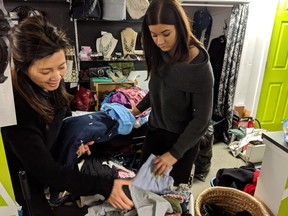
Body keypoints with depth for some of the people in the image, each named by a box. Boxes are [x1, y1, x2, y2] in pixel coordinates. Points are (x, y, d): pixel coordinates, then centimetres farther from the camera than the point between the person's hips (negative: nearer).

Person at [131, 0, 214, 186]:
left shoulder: (200, 67, -27)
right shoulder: (160, 54, -8)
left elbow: (202, 119, -21)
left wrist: (175, 153, -21)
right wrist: (139, 108, 9)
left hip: (183, 139, -5)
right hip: (155, 130, 6)